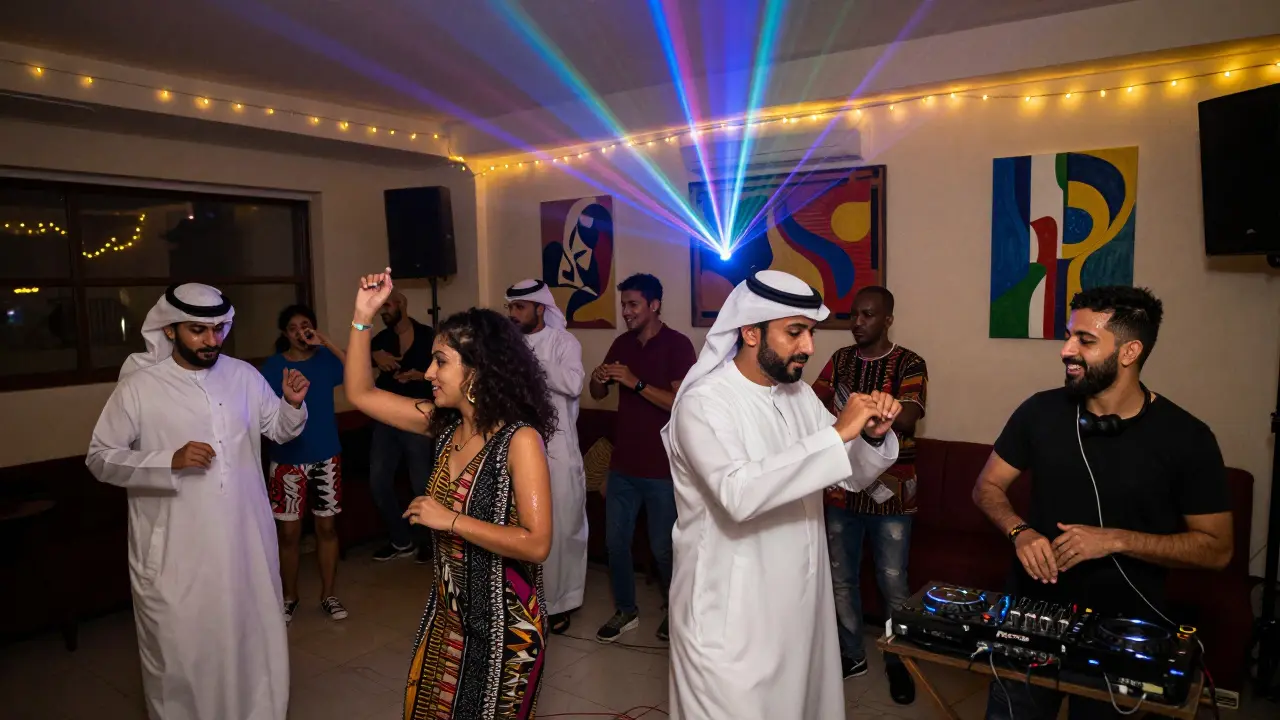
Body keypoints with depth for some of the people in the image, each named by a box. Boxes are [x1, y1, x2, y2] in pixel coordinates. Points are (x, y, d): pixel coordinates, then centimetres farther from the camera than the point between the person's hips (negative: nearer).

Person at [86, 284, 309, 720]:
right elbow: (100, 458, -8)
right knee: (180, 651, 10)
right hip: (174, 550, -3)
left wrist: (293, 404, -11)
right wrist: (169, 462, -23)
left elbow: (280, 431, 11)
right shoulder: (138, 386, -9)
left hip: (244, 540, 4)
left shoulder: (244, 376, 1)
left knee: (254, 641, 18)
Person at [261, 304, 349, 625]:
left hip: (326, 456, 1)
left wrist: (326, 343, -20)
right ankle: (289, 597, 25)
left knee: (326, 526, 9)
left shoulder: (326, 358, -1)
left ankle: (328, 595, 23)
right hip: (288, 459, -1)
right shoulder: (273, 366, -3)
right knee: (288, 532, 6)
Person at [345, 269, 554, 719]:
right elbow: (361, 394, 3)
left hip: (502, 620, -7)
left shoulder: (520, 439, -23)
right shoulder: (444, 424, -3)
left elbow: (536, 544, -27)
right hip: (447, 611, 7)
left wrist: (450, 520, -24)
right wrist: (363, 316, -5)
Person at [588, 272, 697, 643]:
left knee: (662, 547, 5)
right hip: (622, 464, 6)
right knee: (615, 541, 11)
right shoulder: (622, 344, 8)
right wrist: (598, 379, -8)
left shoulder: (678, 345, -10)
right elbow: (599, 394, 14)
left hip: (662, 468, -5)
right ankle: (626, 610, 30)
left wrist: (636, 382, -26)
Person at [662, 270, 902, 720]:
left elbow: (852, 476, 9)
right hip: (731, 611, -7)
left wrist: (874, 436, -13)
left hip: (799, 599, 8)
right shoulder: (704, 402, -19)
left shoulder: (800, 395, 4)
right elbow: (738, 493, -35)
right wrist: (838, 432, -33)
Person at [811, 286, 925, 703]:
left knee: (893, 583, 7)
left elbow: (906, 419, -22)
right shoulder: (840, 360, 6)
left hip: (889, 492, -4)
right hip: (842, 488, 4)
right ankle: (852, 655, 32)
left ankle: (899, 662, 28)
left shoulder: (909, 364, -8)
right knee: (841, 578, 14)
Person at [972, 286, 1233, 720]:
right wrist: (1020, 531, -17)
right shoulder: (1040, 411, -6)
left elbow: (1216, 548, -7)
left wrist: (1116, 540, -20)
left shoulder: (1186, 438, -11)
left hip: (1126, 627, -1)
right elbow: (988, 486, 3)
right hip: (1034, 609, 2)